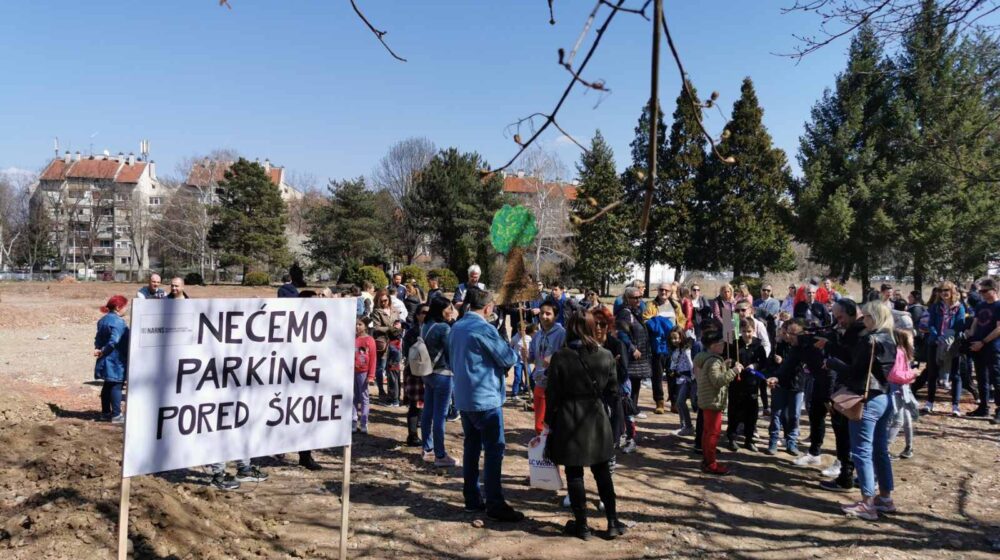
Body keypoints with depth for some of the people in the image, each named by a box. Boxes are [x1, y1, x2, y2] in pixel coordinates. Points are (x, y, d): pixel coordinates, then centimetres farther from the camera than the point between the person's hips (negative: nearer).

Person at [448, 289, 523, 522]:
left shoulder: (456, 328, 9)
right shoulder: (484, 329, -17)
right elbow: (509, 359, -13)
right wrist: (511, 351, 7)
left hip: (463, 398, 9)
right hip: (486, 398, -8)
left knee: (471, 446, 14)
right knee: (494, 450, -3)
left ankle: (471, 499, 20)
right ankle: (495, 504, -1)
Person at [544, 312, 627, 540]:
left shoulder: (560, 357, -13)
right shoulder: (606, 356, -4)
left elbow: (552, 394, -8)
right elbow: (613, 391, 3)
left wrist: (549, 421, 4)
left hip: (569, 422, -3)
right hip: (597, 419, 3)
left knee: (574, 474, 8)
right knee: (602, 473, 16)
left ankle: (581, 524, 15)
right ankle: (612, 522, 20)